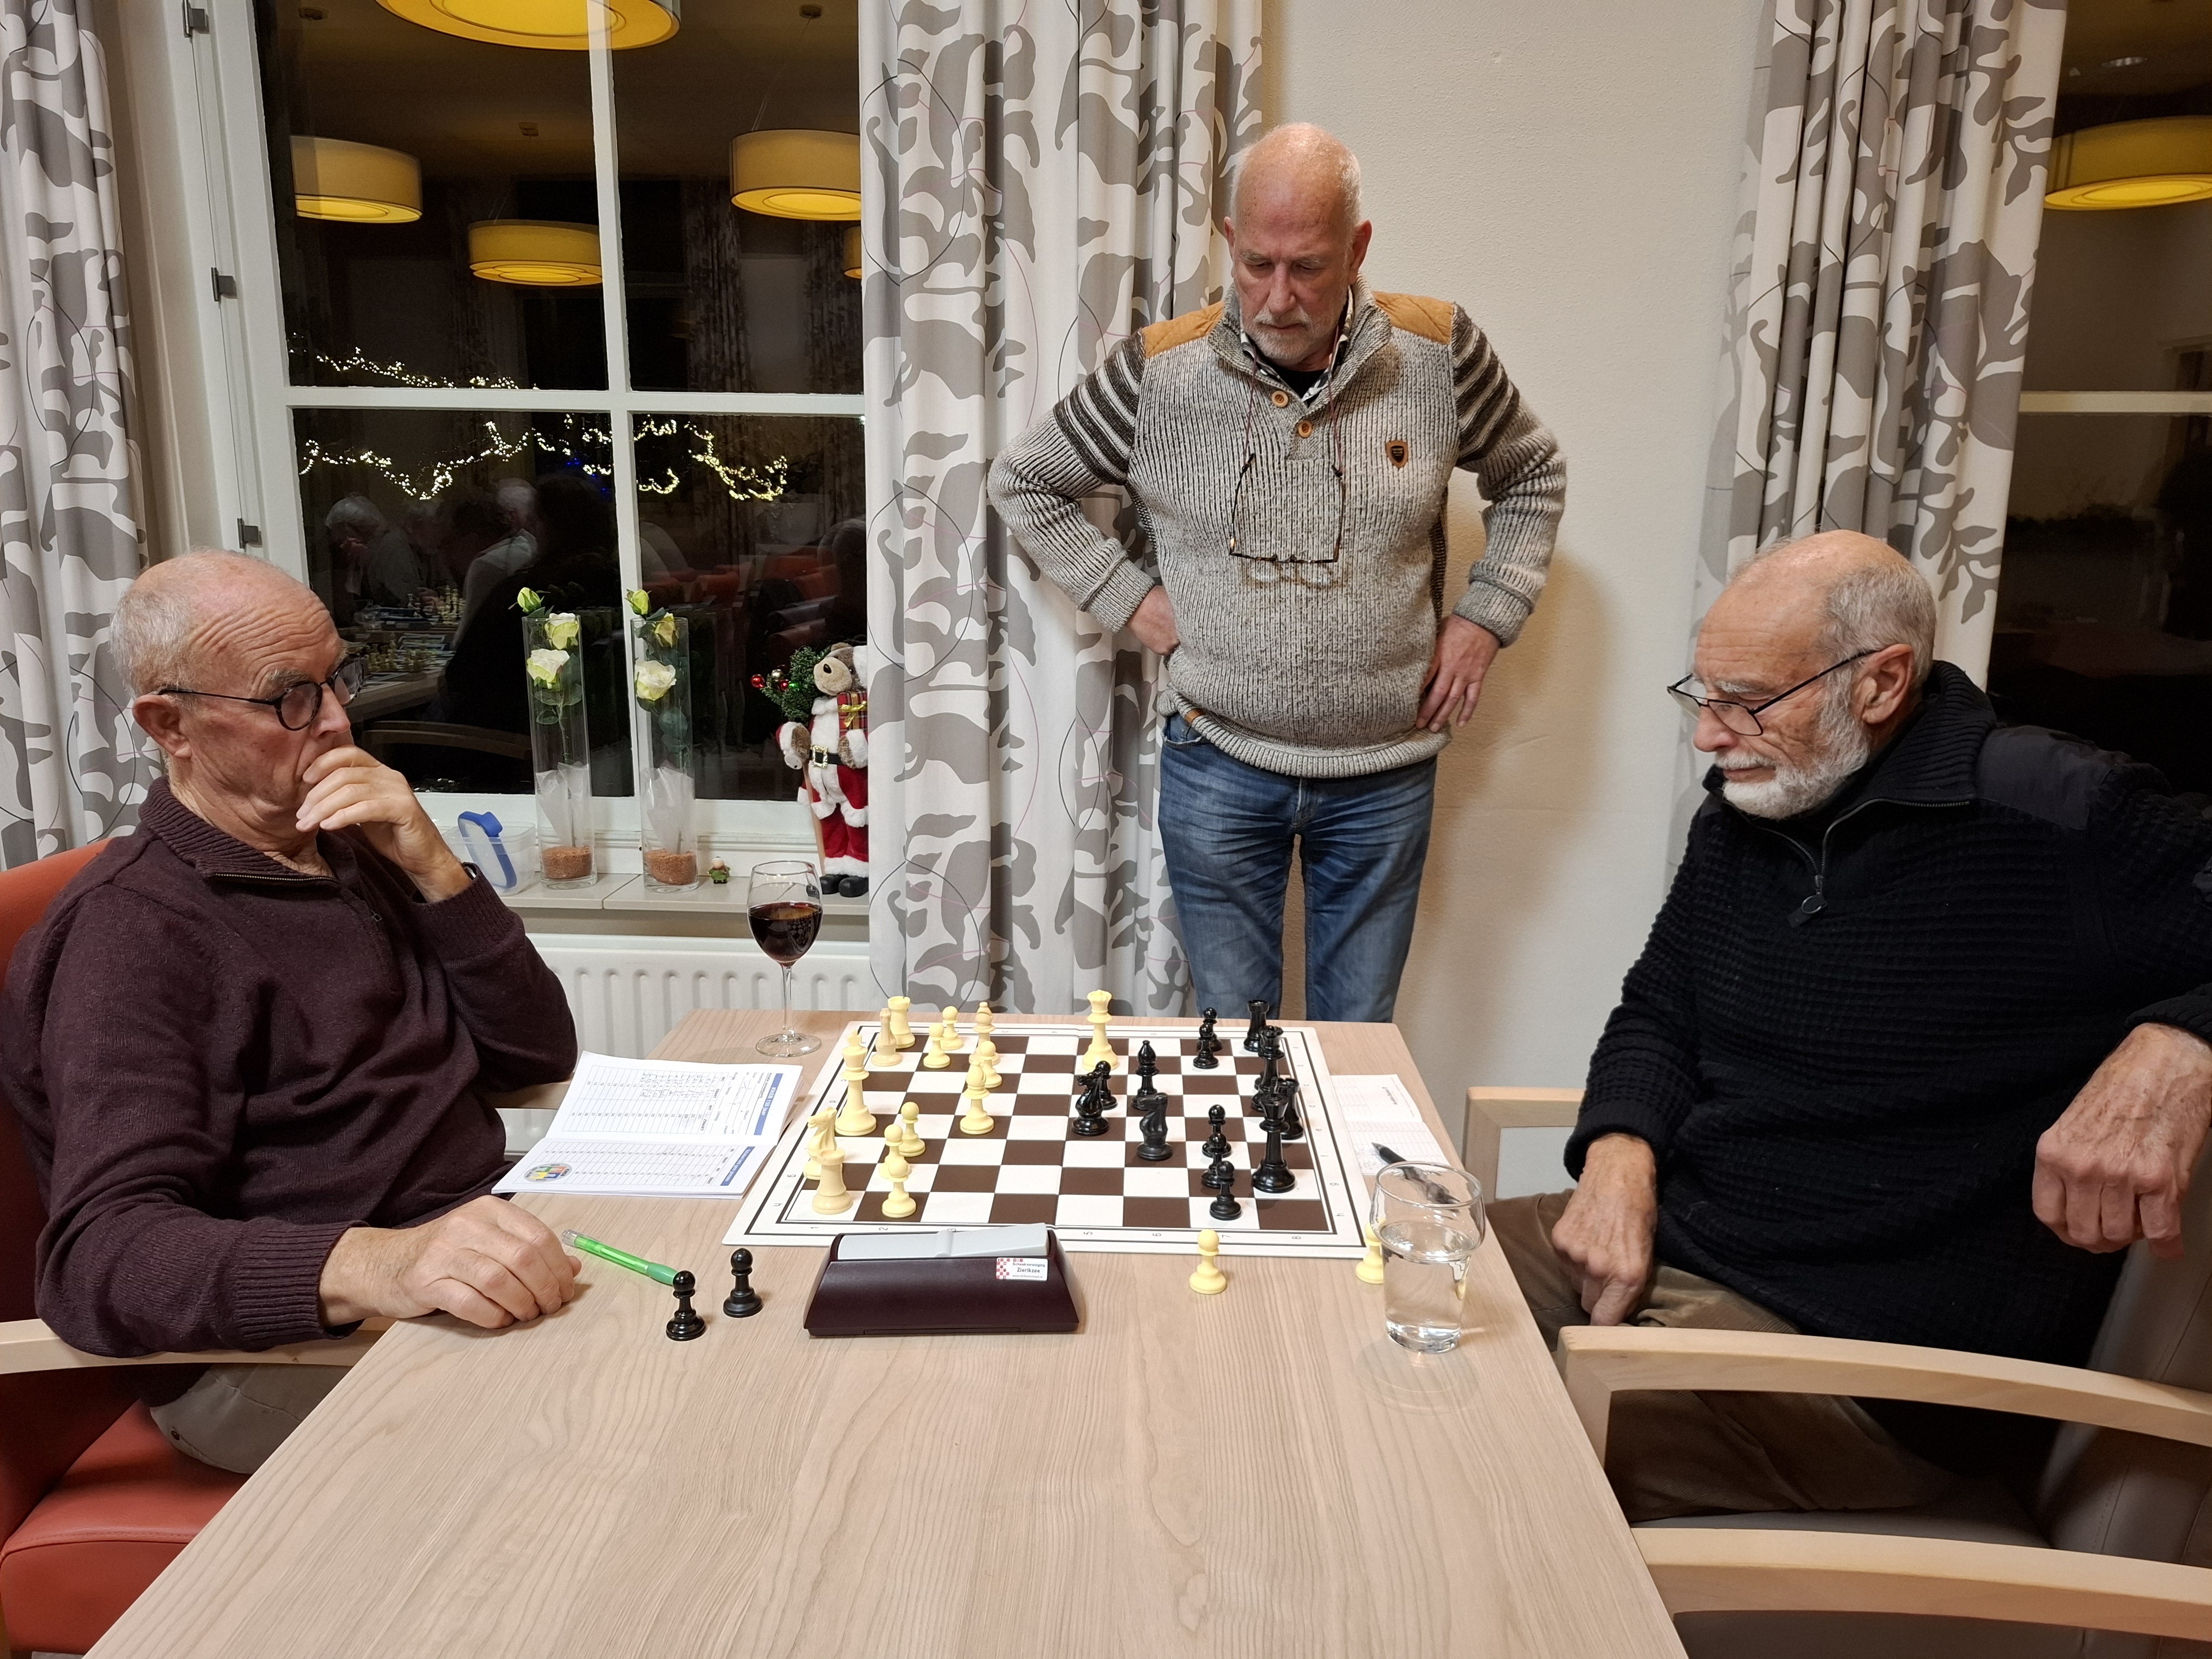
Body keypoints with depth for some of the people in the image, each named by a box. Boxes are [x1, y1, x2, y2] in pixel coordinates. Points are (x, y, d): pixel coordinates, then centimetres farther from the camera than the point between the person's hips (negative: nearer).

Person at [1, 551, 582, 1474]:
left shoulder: (354, 850, 13)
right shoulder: (132, 928, -10)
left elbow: (538, 1058, 9)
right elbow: (104, 1252, -23)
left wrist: (432, 869, -5)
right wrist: (377, 1264, -41)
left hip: (479, 1255, 8)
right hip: (286, 1346, -7)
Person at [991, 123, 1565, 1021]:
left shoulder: (1440, 356, -5)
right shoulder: (1158, 373, -8)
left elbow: (1533, 478, 12)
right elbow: (1022, 482, 6)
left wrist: (1484, 616, 1)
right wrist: (1129, 595, -3)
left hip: (1384, 774, 1)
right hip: (1219, 767, 0)